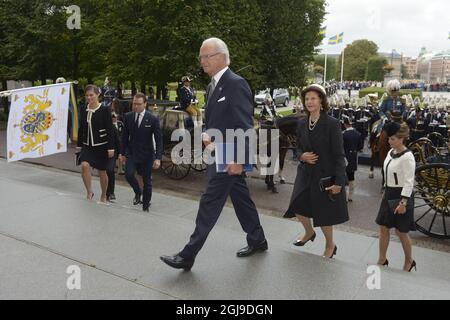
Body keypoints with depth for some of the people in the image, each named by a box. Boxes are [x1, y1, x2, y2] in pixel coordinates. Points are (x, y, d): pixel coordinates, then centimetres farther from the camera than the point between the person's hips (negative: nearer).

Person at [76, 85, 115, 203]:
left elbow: (109, 130, -9)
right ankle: (89, 191, -5)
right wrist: (79, 145, 14)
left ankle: (103, 195, 27)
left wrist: (111, 148, -12)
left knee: (102, 171, 7)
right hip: (87, 145, 3)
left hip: (101, 145, -3)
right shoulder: (83, 110, 6)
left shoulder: (105, 110, -8)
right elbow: (81, 129, 13)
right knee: (84, 165, -22)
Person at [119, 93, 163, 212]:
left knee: (147, 181, 7)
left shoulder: (153, 119, -10)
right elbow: (125, 136, 8)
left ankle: (146, 205, 26)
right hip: (131, 153, 2)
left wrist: (158, 158, -16)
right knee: (128, 174, -18)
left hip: (146, 154, -2)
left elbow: (159, 140, -9)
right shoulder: (128, 117, 0)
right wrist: (122, 153, 8)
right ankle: (138, 192, 13)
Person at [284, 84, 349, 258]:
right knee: (298, 207, 9)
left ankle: (330, 246, 34)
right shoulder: (302, 124, 2)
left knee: (324, 214, 6)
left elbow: (339, 155, -15)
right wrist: (302, 156, -11)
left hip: (325, 176, -5)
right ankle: (309, 233, 42)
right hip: (305, 174, 5)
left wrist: (339, 182, -18)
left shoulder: (332, 124, -14)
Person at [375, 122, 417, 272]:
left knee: (401, 232, 6)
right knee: (383, 228, 11)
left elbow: (409, 182, -19)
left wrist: (403, 202, -20)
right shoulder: (391, 152, 5)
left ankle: (409, 261, 29)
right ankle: (382, 260, 24)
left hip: (401, 196, -8)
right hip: (389, 195, 8)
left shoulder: (407, 157, -18)